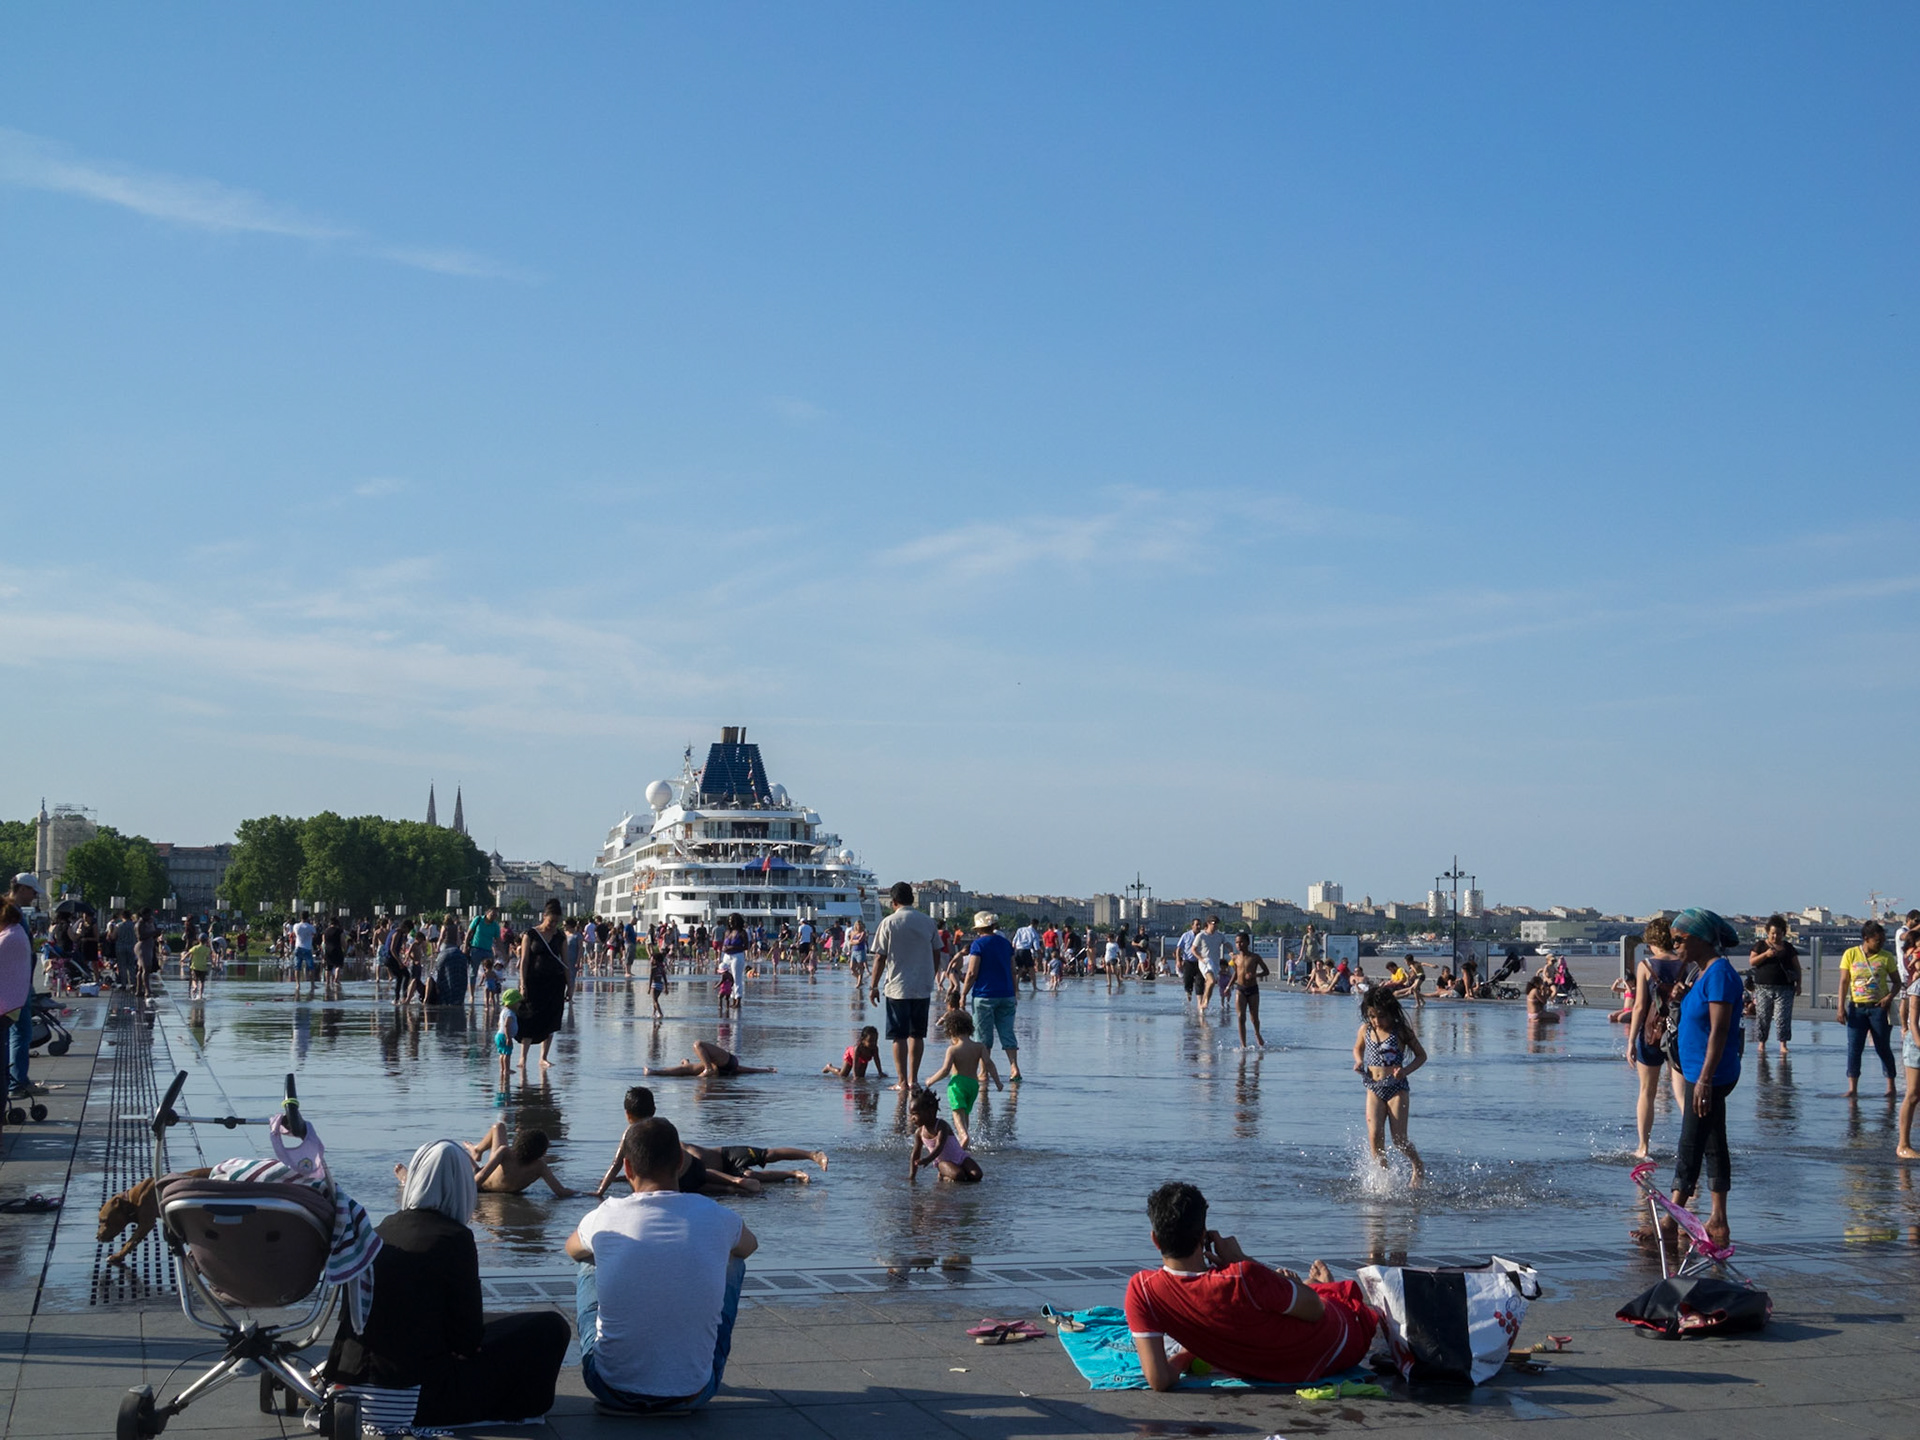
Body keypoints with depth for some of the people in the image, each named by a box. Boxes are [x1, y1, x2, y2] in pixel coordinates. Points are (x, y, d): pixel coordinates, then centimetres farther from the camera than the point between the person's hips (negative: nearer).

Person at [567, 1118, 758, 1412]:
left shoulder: (605, 1217, -9)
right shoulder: (716, 1217, -9)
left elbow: (572, 1248, 18)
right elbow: (750, 1245, 19)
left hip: (612, 1389, 0)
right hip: (693, 1394, 0)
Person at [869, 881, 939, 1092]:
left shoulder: (889, 923, -6)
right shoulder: (927, 923, 4)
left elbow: (880, 958, -6)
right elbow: (936, 954, 11)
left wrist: (873, 986, 1)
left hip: (897, 987, -3)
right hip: (923, 987, 3)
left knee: (899, 1036, 2)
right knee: (917, 1035, 11)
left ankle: (902, 1081, 0)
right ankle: (913, 1079, 12)